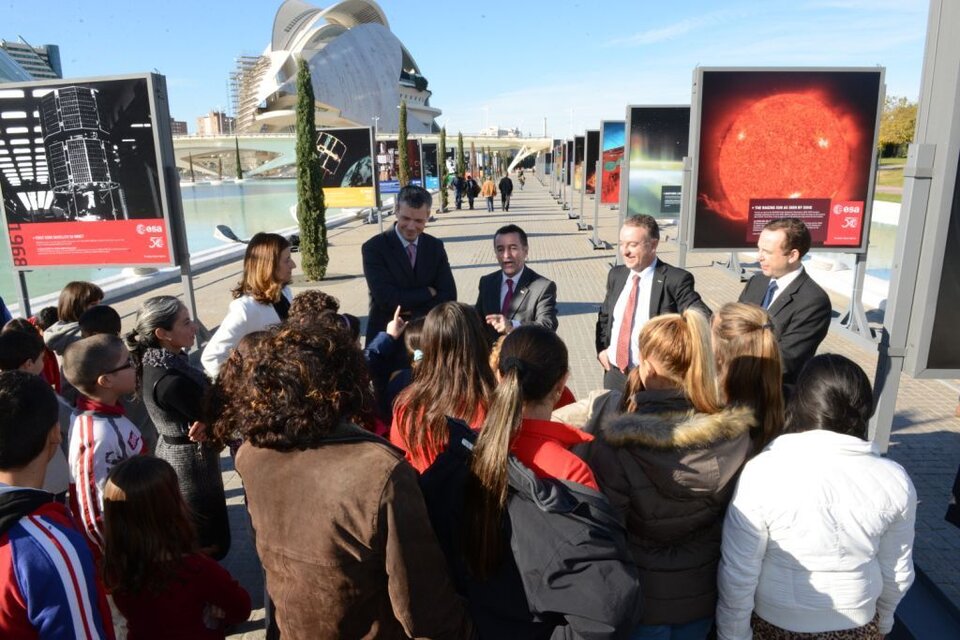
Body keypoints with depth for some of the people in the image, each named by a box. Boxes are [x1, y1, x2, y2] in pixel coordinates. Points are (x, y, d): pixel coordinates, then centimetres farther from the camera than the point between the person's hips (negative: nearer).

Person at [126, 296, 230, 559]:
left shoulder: (156, 360, -3)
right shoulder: (171, 381, -32)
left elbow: (200, 404, -5)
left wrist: (205, 424, -22)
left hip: (173, 454, 9)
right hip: (191, 463, -9)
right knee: (212, 543, 8)